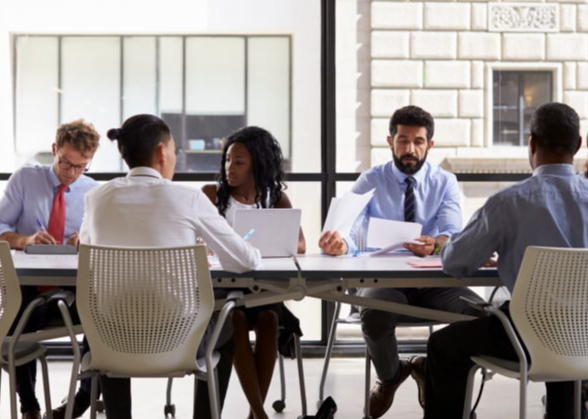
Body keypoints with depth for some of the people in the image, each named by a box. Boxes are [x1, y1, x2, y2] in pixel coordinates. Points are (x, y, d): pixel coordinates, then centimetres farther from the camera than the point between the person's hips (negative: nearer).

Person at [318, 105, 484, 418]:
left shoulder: (446, 183, 7)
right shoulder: (370, 181, 4)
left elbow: (453, 234, -11)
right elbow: (351, 231, -11)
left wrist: (436, 243, -37)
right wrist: (339, 242, -38)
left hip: (434, 280, 1)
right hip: (382, 279, -1)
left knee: (479, 312, -27)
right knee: (375, 314, -36)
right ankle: (389, 377, 1)